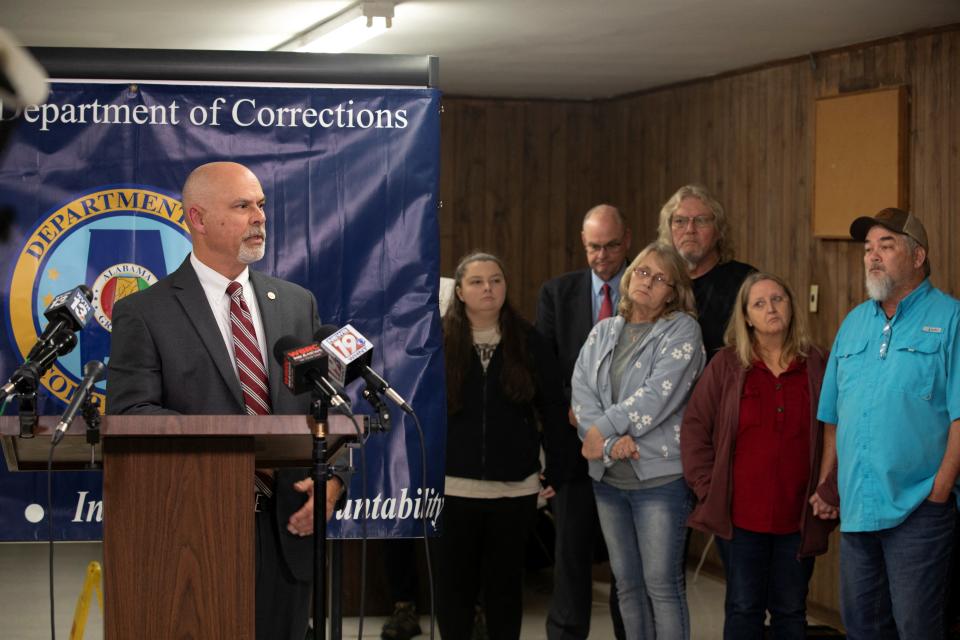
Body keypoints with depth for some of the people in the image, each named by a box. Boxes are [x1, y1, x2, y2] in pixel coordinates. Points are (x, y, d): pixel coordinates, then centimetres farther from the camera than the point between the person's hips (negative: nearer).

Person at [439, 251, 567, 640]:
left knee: (505, 583, 10)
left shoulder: (528, 342, 4)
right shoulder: (438, 341, -1)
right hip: (454, 486, -1)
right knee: (454, 583, 6)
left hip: (515, 487, 1)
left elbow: (553, 407, 5)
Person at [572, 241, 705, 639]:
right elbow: (581, 393, 0)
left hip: (660, 476, -5)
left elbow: (657, 396, -15)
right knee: (627, 585, 11)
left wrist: (602, 429, -9)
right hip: (608, 476, 5)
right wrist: (611, 442, -15)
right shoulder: (603, 333, 12)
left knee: (662, 586, -4)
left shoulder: (682, 330, -4)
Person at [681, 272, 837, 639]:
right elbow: (694, 427, 1)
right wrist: (707, 486, -5)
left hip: (797, 516, 1)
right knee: (744, 608, 5)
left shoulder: (816, 367, 4)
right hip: (740, 514, -1)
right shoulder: (726, 366, 0)